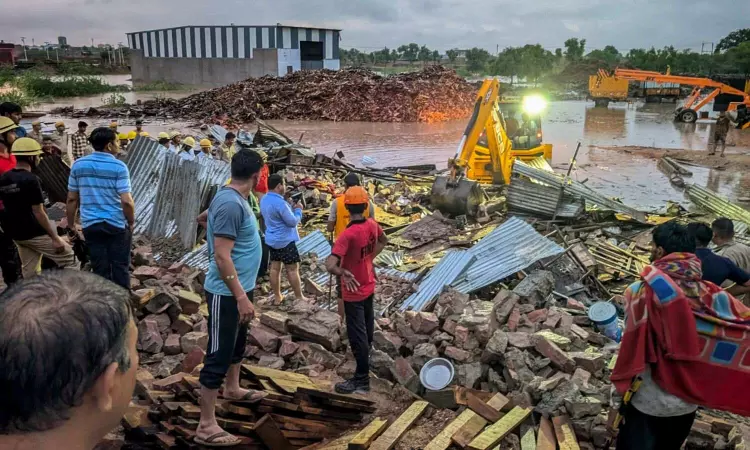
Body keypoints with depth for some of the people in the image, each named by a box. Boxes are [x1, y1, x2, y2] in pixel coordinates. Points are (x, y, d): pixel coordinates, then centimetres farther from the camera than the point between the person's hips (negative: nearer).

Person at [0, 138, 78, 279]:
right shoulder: (30, 179, -19)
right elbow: (38, 213, -20)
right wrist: (54, 238, -17)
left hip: (16, 233, 8)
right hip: (35, 233, -8)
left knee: (28, 270, 16)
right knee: (69, 260, 0)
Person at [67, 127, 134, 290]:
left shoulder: (78, 165, 3)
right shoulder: (118, 166, -11)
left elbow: (72, 199, 6)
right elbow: (126, 201, -16)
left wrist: (71, 225, 14)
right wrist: (131, 222, -1)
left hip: (91, 225, 4)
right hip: (117, 225, -3)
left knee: (100, 269, 11)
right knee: (120, 267, 7)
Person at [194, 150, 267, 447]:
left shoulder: (232, 198, 6)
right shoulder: (231, 204, -25)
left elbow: (202, 218, 26)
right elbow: (222, 257, -28)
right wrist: (241, 297, -28)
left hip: (239, 287, 10)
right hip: (227, 293, -10)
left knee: (237, 342, 26)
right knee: (219, 354, -3)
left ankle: (232, 388, 49)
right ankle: (206, 426, 7)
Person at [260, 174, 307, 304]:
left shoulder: (264, 199, 4)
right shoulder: (280, 203, -25)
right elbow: (293, 222, -20)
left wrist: (290, 207, 11)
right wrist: (298, 210, -4)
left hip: (271, 239, 9)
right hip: (285, 240, -9)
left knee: (275, 267, 12)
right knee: (293, 269, 1)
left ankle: (277, 297, 20)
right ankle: (299, 297, 10)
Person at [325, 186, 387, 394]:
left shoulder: (348, 235, -30)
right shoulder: (373, 225, -8)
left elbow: (330, 265, -39)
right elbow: (383, 241, 16)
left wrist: (344, 273, -23)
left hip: (353, 291, -8)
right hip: (369, 285, 8)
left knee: (357, 334, 1)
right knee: (366, 323, 29)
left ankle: (362, 379, 9)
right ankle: (366, 351, 54)